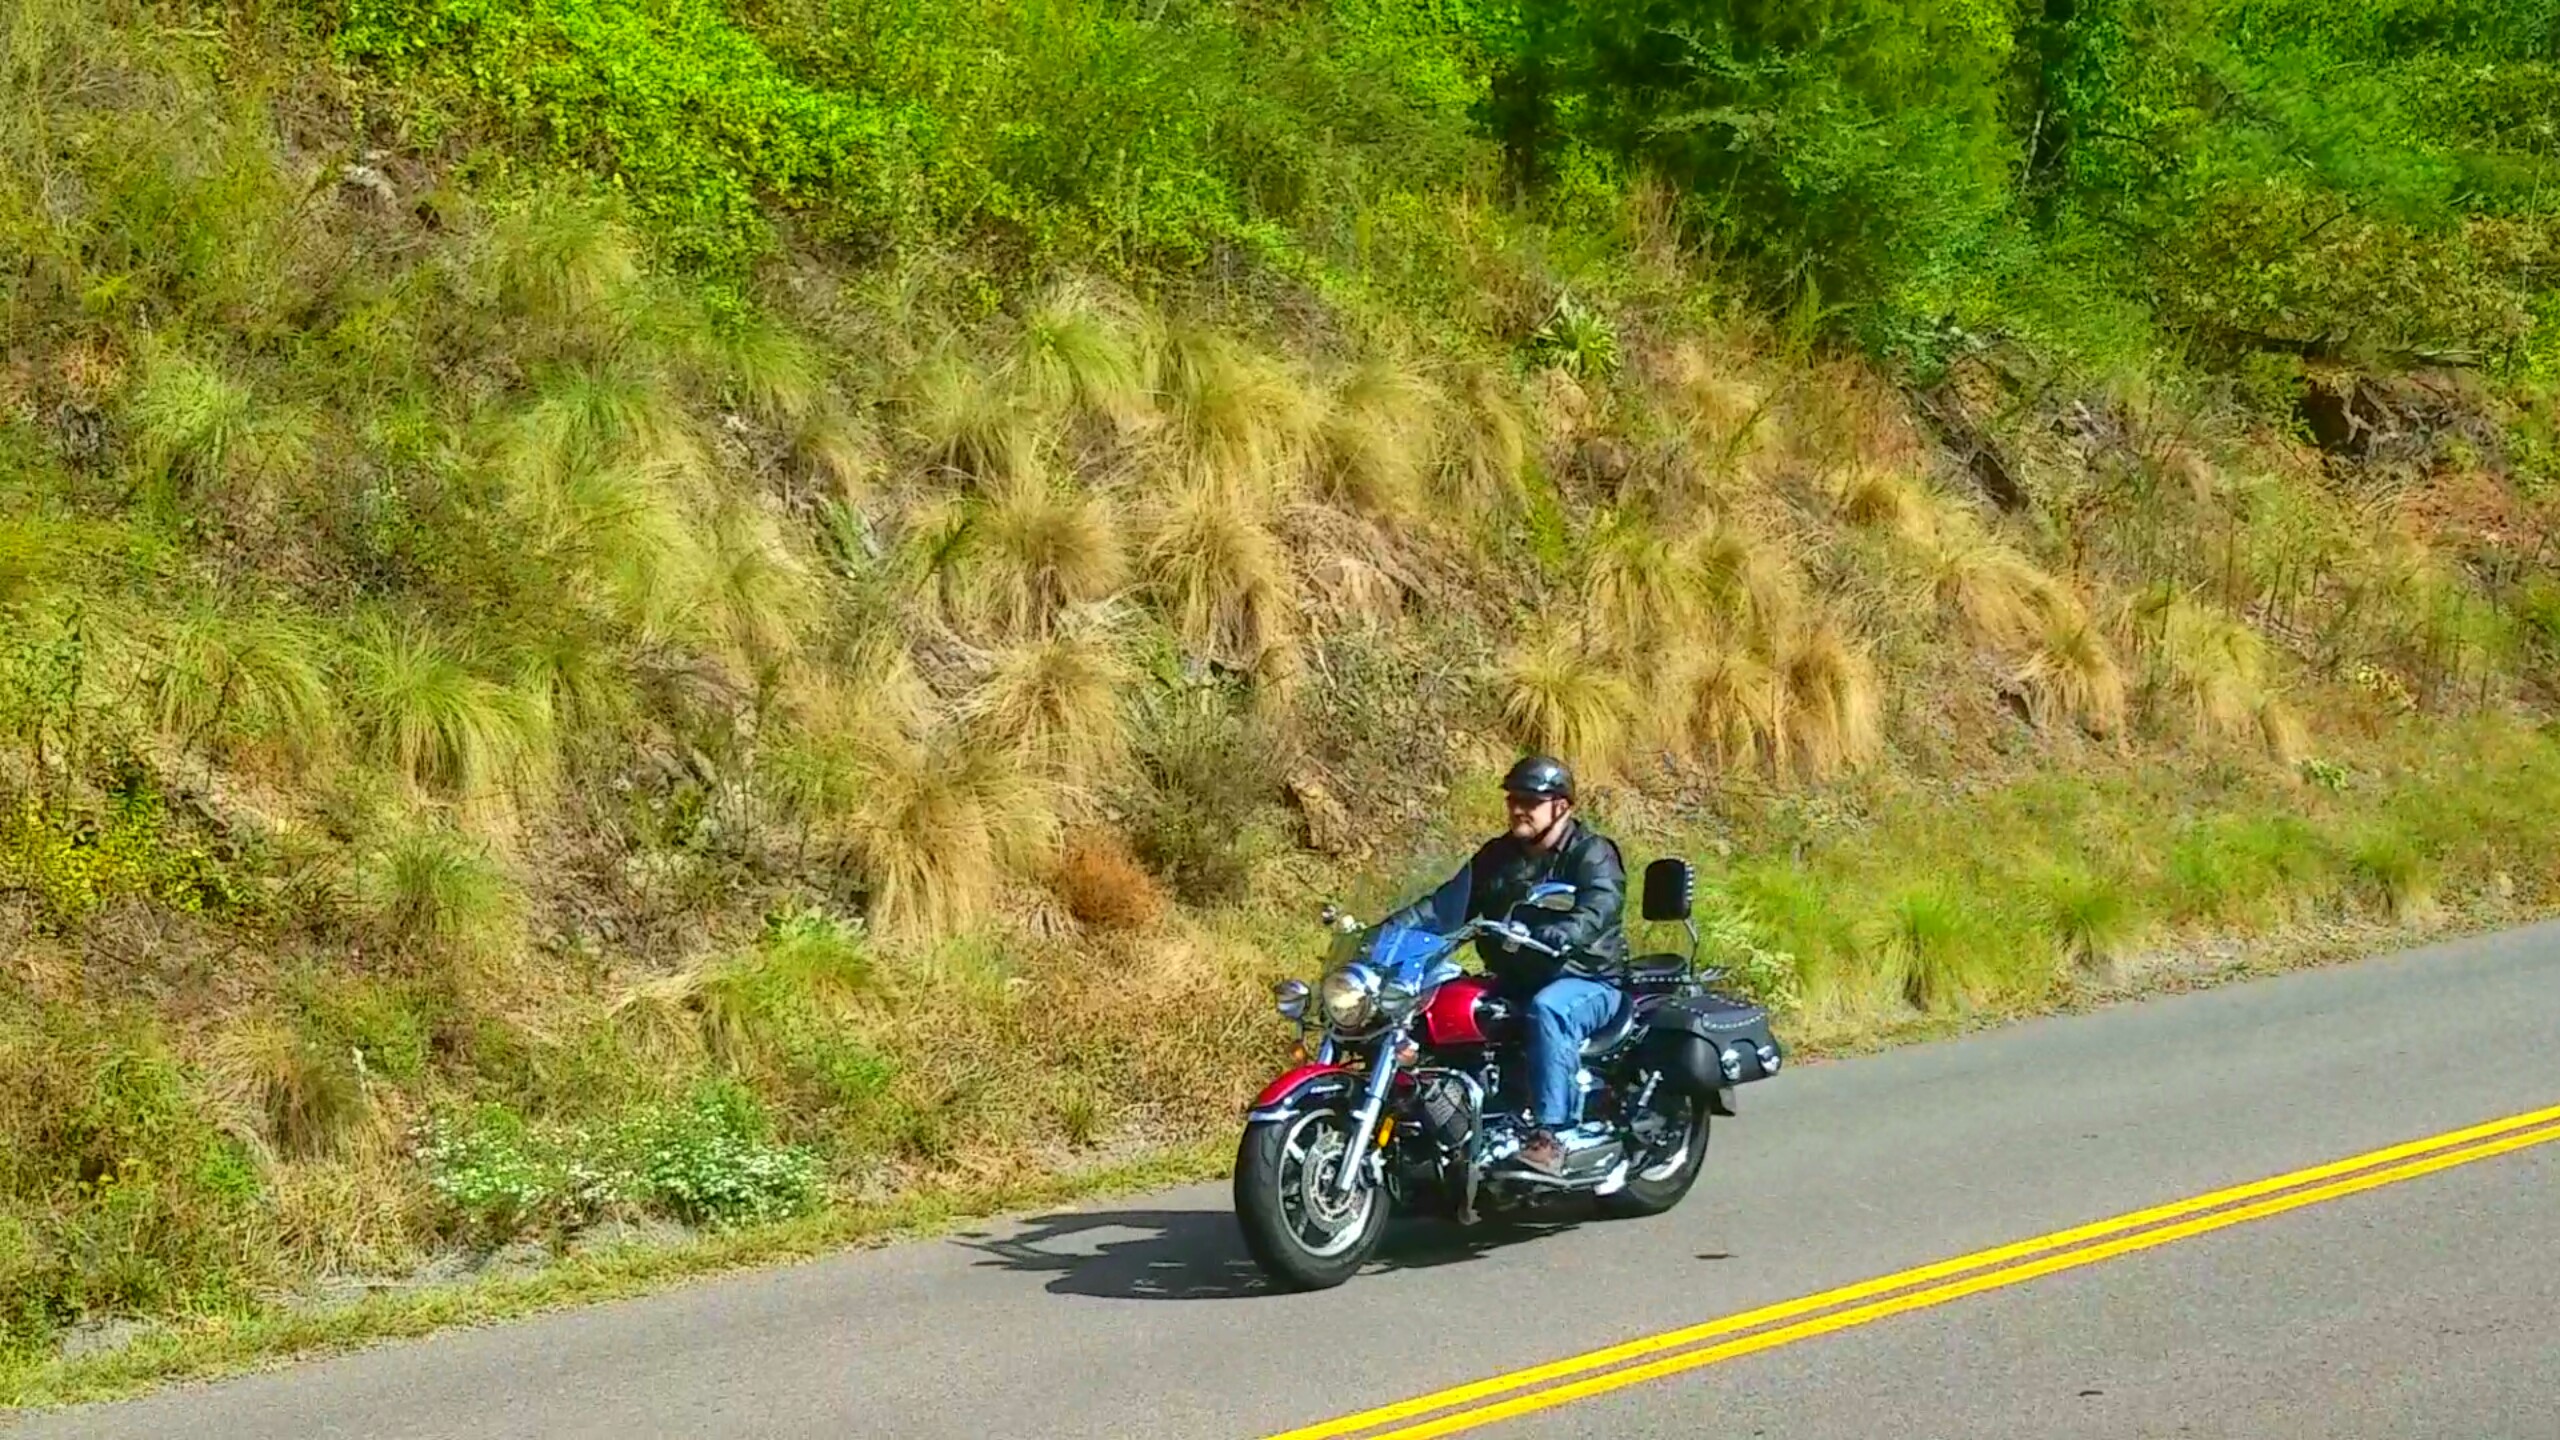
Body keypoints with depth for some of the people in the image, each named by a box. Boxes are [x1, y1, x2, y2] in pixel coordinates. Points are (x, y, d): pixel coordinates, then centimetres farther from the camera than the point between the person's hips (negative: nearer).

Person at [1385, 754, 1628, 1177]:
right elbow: (1447, 904, 8)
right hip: (1513, 982, 7)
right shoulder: (1496, 856, 14)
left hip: (1585, 980, -7)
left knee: (1547, 1009, -39)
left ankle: (1549, 1135, -43)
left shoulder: (1592, 854, -7)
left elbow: (1595, 914, -25)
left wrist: (1543, 939, -44)